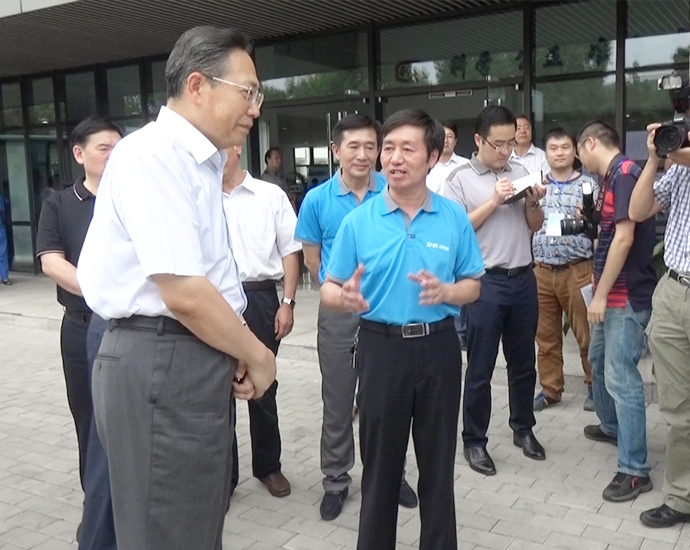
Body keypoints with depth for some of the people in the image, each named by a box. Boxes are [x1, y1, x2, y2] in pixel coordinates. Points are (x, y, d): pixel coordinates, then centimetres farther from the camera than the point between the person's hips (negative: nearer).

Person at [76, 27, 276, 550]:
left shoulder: (199, 163, 13)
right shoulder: (155, 155, -17)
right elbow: (184, 294, -24)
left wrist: (238, 352, 5)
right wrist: (258, 355, -10)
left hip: (196, 361, 10)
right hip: (161, 364, -10)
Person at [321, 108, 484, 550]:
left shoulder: (455, 219, -1)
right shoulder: (358, 221, -3)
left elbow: (473, 285, 5)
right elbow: (329, 287, 0)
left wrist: (445, 291, -16)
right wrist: (345, 298, -23)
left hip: (439, 347, 1)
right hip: (381, 347, -1)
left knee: (438, 462, 13)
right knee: (381, 461, 12)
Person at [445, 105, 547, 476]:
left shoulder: (521, 172, 9)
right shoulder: (460, 179, -4)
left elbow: (536, 226, 14)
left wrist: (533, 203, -6)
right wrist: (494, 201, -16)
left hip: (523, 278, 5)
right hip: (485, 283, -4)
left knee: (523, 361, 16)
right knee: (480, 368, 3)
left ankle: (523, 428, 33)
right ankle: (474, 441, 16)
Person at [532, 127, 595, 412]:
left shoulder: (587, 185, 0)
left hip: (577, 270, -3)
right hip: (541, 271, 3)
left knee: (587, 333, 5)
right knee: (545, 335, 9)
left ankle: (595, 386, 23)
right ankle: (550, 389, 22)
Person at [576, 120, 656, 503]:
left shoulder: (624, 173, -16)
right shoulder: (611, 177, 14)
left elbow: (624, 237, -23)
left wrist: (601, 294, -20)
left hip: (626, 295, -10)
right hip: (612, 292, 10)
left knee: (621, 377, -8)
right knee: (599, 361, 24)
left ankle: (635, 470, 0)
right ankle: (611, 426, 44)